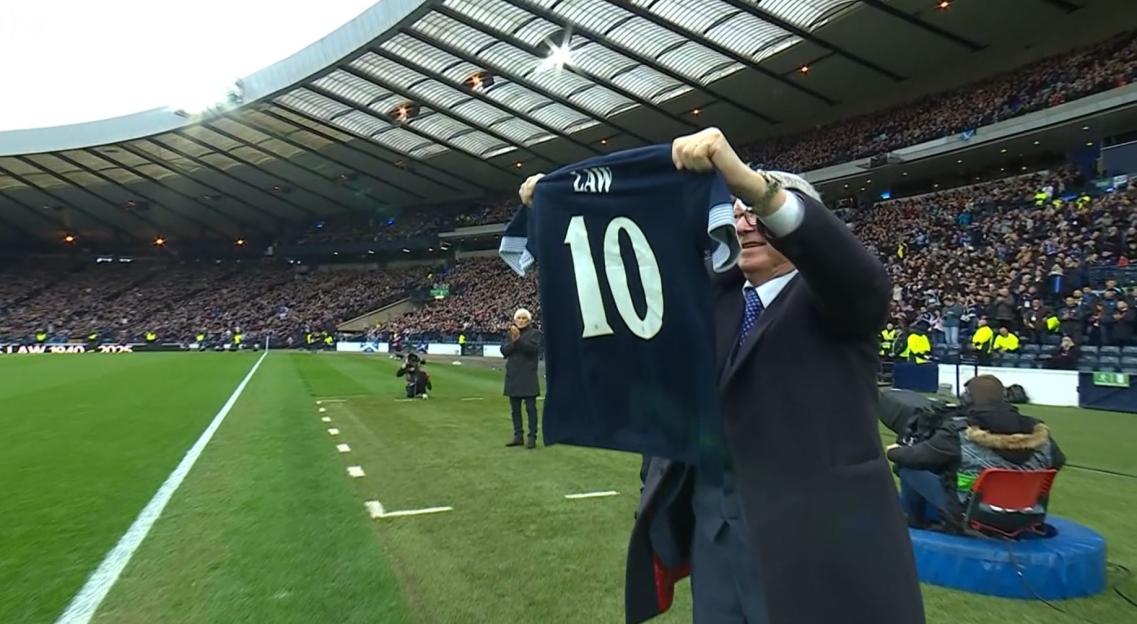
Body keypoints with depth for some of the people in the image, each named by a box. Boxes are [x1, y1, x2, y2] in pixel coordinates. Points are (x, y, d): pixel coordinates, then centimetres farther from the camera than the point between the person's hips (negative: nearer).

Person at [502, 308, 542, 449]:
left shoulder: (534, 333, -2)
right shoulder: (511, 333, 12)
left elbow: (534, 349, -18)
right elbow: (504, 350, 2)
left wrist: (519, 339, -24)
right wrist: (513, 341, -15)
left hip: (528, 377, -5)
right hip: (513, 376, 5)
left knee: (530, 407, -4)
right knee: (515, 408, 10)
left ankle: (532, 437, 1)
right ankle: (518, 436, 19)